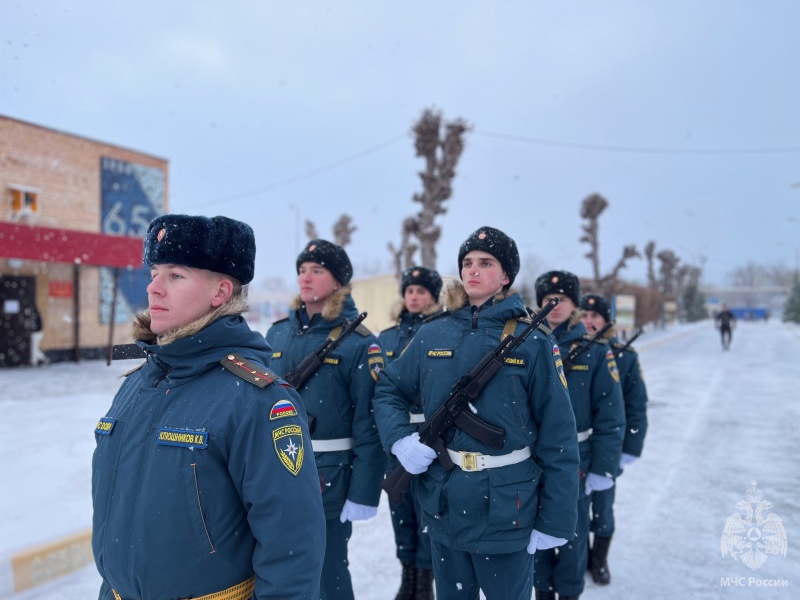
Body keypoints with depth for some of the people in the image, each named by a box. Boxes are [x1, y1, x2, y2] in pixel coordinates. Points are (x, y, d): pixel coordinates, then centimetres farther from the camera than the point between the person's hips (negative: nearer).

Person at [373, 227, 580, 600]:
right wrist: (399, 440, -10)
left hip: (507, 511, -3)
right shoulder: (432, 335, 0)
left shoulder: (532, 341, -9)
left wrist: (555, 520, -8)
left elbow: (557, 439, -8)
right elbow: (388, 390, 10)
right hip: (443, 507, 4)